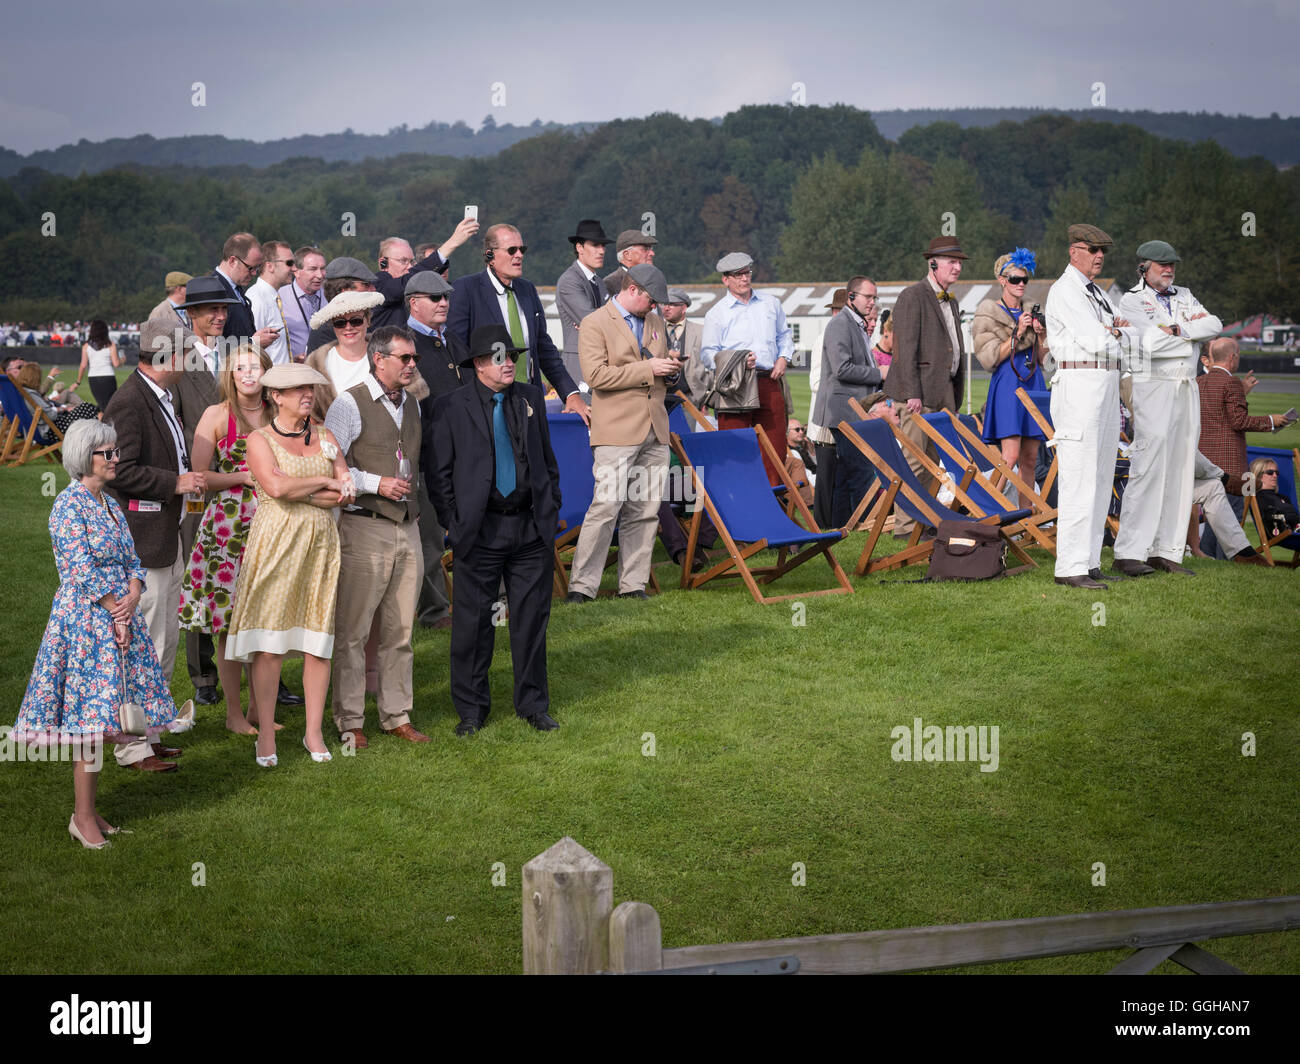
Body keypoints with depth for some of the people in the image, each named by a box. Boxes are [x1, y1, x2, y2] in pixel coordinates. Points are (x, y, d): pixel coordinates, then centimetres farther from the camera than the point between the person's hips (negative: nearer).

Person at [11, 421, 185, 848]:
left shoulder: (110, 504, 14)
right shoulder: (69, 504, -11)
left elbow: (132, 561, 13)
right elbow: (81, 568, -16)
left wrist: (132, 598, -7)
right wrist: (116, 616, -13)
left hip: (119, 613, 8)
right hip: (84, 619, -8)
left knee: (100, 720, 8)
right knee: (92, 717, -7)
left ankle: (87, 809, 15)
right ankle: (83, 816, 0)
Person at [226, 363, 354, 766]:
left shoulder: (324, 437, 13)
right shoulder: (260, 439, 1)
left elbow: (348, 492, 3)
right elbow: (275, 486, -16)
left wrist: (297, 491, -9)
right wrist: (324, 482, -6)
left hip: (320, 544, 4)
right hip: (275, 541, -4)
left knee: (319, 641, 3)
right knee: (269, 643, -5)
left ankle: (314, 732, 12)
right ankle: (266, 737, 2)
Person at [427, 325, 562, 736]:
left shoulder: (531, 398, 9)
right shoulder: (450, 407, -3)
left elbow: (548, 459, 16)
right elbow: (437, 471, 0)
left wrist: (550, 511, 9)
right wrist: (454, 524, -5)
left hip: (532, 528, 3)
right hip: (480, 530, -3)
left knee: (532, 618, 8)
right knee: (473, 621, 3)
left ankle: (534, 705, 20)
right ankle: (471, 709, 15)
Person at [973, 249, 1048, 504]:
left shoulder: (1030, 312, 17)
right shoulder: (988, 313, 0)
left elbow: (1041, 359, 19)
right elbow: (990, 359, -8)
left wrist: (1041, 335, 1)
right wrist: (1017, 334, -12)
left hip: (1033, 385, 6)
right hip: (1007, 385, -6)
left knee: (1030, 459, 4)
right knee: (1010, 456, -18)